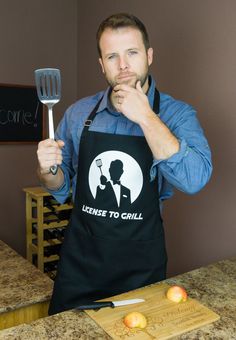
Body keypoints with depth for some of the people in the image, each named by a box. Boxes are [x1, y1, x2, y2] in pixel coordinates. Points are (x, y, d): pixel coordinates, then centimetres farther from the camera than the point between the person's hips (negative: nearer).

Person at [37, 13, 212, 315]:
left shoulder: (177, 114, -9)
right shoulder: (79, 112, -2)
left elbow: (194, 179, -26)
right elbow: (61, 187, 7)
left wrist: (146, 117, -25)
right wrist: (48, 170, -15)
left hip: (141, 265, -1)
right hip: (80, 259, 2)